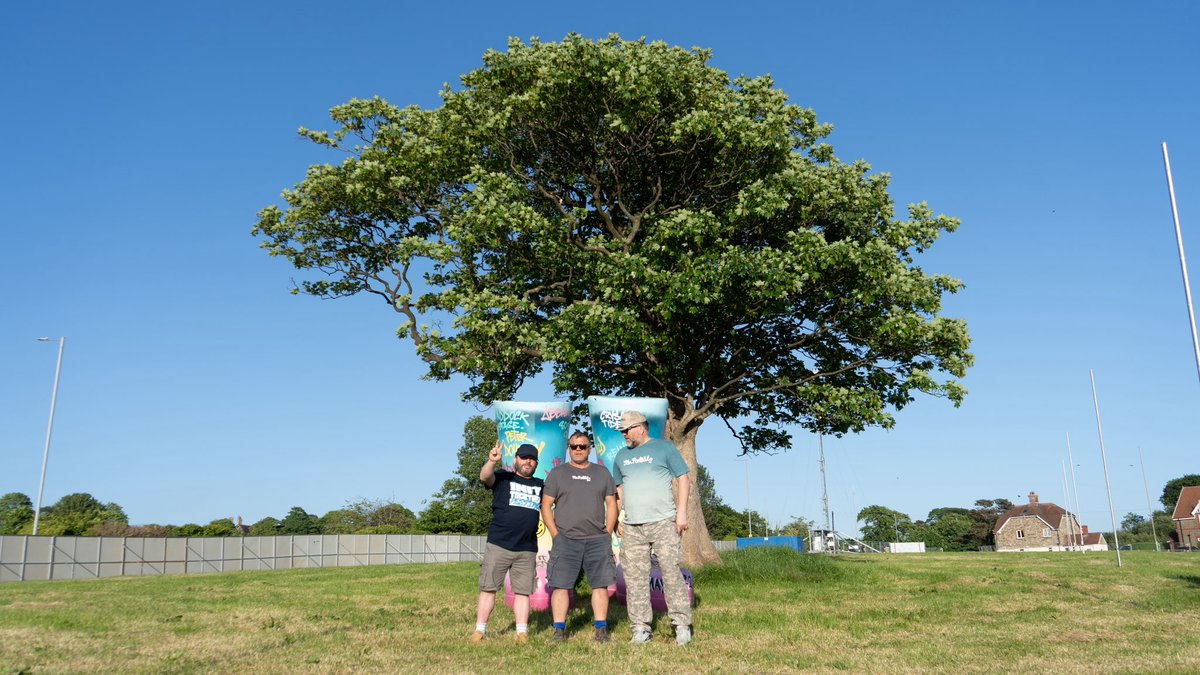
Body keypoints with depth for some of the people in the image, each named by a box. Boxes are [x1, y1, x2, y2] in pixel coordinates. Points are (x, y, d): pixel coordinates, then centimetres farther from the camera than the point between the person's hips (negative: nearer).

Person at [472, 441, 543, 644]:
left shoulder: (540, 485, 18)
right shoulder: (503, 478, 5)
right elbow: (484, 477, -14)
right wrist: (492, 461, -33)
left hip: (527, 550, 3)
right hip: (498, 545, -3)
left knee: (523, 591, 4)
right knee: (488, 588, 1)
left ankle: (522, 632, 9)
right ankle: (480, 629, 8)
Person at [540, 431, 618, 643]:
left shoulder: (602, 473, 14)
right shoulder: (557, 474, 9)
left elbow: (611, 504, 13)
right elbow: (546, 506, 6)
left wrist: (607, 534, 3)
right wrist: (556, 535, -4)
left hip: (597, 540, 2)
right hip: (565, 540, -1)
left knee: (600, 584, 0)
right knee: (561, 584, -5)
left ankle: (600, 629, 6)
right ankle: (559, 629, 1)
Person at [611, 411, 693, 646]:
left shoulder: (664, 448, 2)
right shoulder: (621, 456, 17)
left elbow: (682, 480, 0)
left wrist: (682, 512, -8)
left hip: (663, 523, -5)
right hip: (631, 527, 5)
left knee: (671, 573, -8)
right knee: (635, 578, 3)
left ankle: (682, 625, 0)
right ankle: (640, 629, 9)